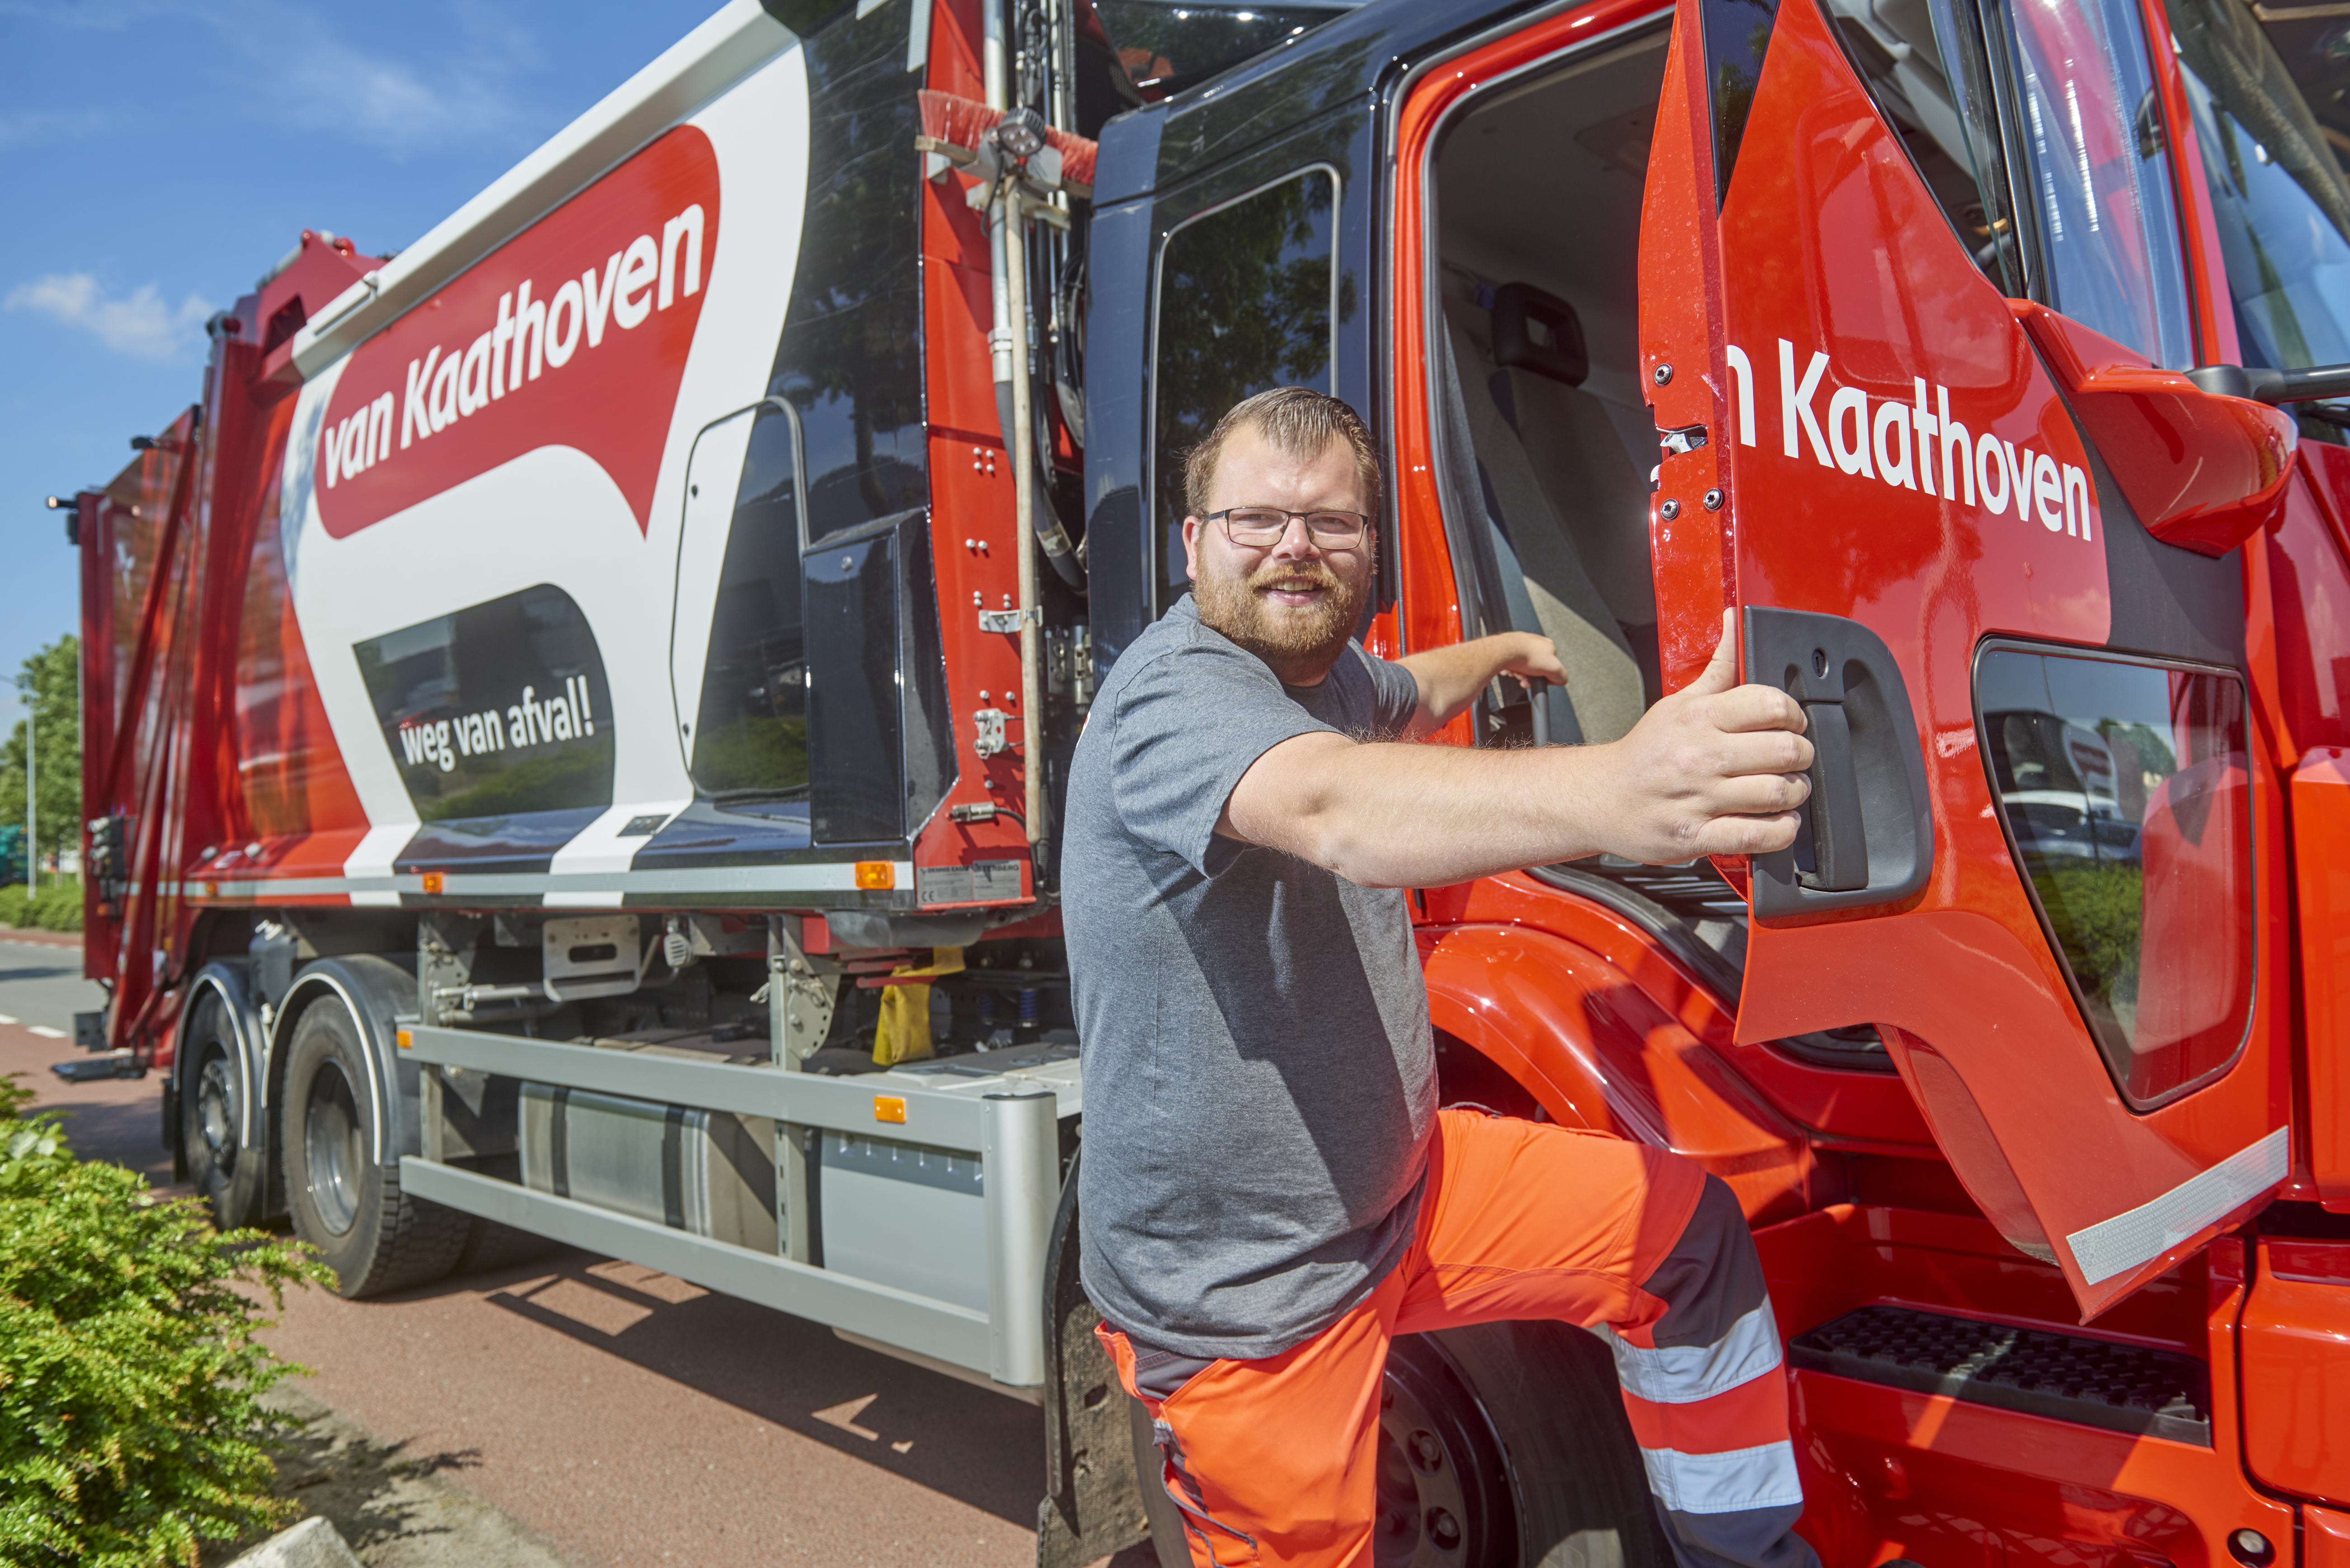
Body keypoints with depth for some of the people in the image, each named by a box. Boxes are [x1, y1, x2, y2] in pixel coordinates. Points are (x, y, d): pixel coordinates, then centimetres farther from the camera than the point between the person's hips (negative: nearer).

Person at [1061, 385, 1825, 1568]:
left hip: (1396, 1183, 9)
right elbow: (1333, 809, -48)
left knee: (1690, 1237, 7)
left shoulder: (1323, 666, 5)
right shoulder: (1170, 699, -25)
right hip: (1243, 1297, -8)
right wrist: (1612, 796, -63)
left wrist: (1511, 653, 49)